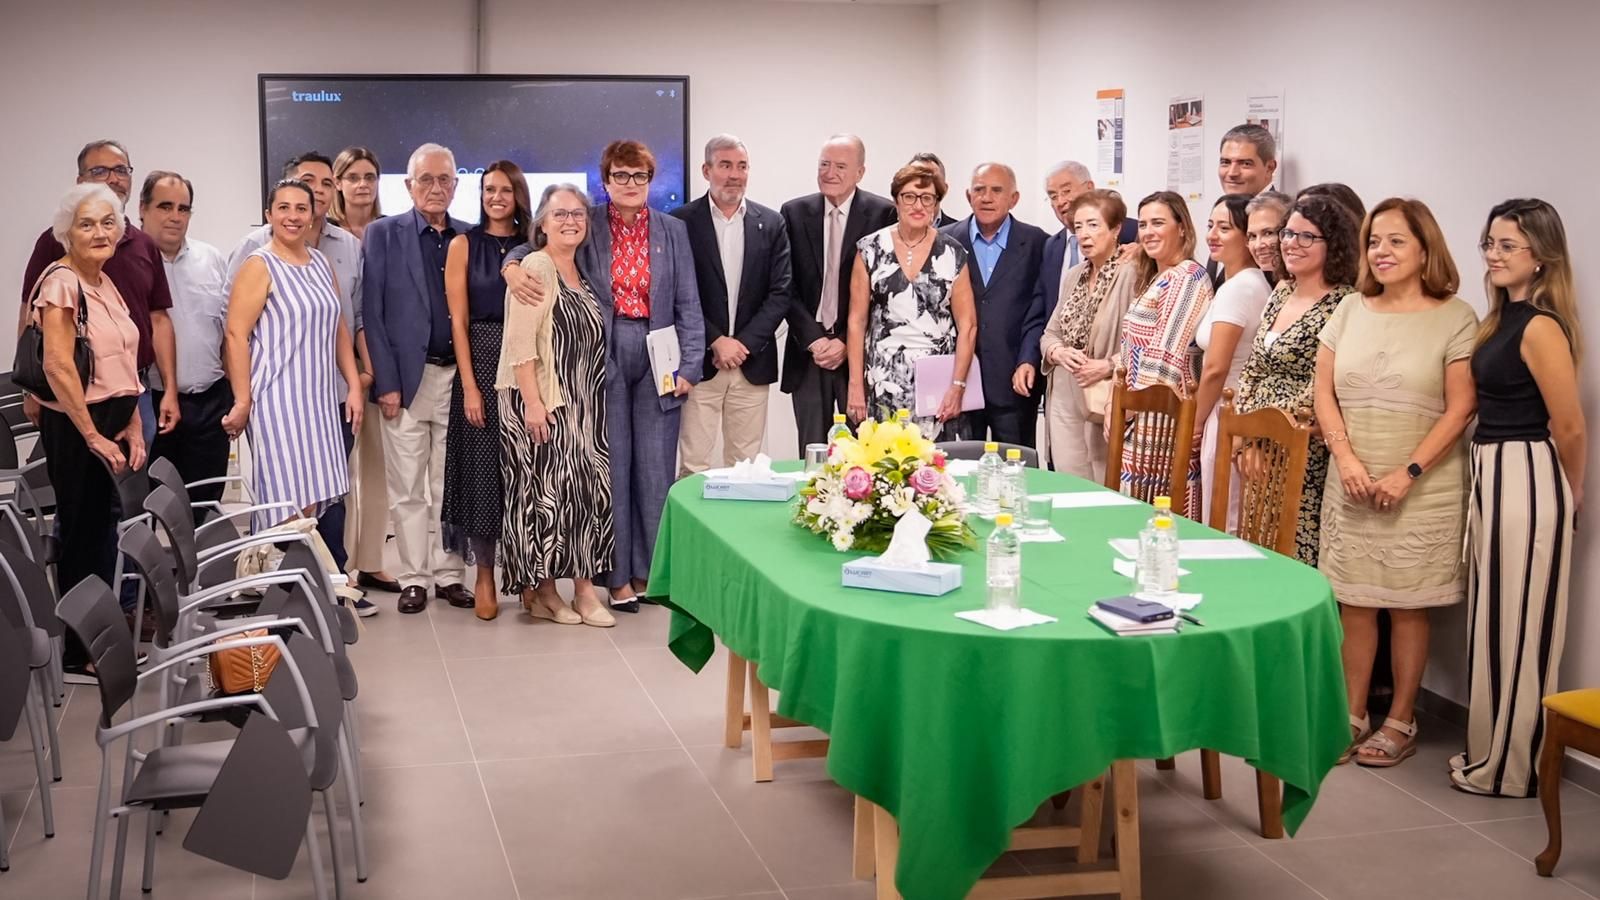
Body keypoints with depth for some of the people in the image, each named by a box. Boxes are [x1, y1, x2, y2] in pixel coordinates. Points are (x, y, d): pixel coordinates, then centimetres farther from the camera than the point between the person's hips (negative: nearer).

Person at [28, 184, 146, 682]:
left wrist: (134, 427, 8)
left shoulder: (106, 283, 12)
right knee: (83, 533, -1)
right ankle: (78, 655, 8)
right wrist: (94, 437, -19)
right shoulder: (61, 282, -14)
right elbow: (57, 366, -20)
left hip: (112, 421, 8)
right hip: (75, 425, -8)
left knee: (103, 530, 13)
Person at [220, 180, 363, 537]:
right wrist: (242, 402, -16)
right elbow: (236, 335, -11)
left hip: (319, 400, 6)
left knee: (314, 505, 4)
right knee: (291, 507, -8)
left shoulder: (322, 263, 14)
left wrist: (354, 386, 11)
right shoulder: (259, 266, -6)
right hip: (276, 400, -6)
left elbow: (339, 330, 19)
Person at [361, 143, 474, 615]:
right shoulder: (383, 234, 2)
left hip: (458, 376, 2)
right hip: (407, 377, -2)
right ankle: (413, 578, 11)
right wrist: (386, 382, -9)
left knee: (452, 485, 7)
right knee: (407, 488, 3)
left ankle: (450, 575, 15)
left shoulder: (469, 237, 9)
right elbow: (372, 313, -2)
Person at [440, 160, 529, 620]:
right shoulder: (463, 245, 2)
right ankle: (484, 577, 9)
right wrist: (469, 386, -10)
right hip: (480, 361, -2)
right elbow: (458, 320, -2)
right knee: (482, 465, 1)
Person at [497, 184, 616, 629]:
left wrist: (591, 401, 12)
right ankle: (539, 589, 8)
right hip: (541, 401, -8)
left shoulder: (581, 271, 13)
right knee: (545, 491, -3)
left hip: (581, 404, 8)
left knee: (587, 488, 6)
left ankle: (583, 587, 11)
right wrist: (532, 402, -21)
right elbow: (520, 341, -17)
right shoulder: (536, 267, -11)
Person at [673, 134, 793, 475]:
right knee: (693, 466, -1)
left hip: (752, 364, 2)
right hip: (699, 363, -2)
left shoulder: (771, 223, 8)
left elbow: (780, 293, 3)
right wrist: (716, 341, -10)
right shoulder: (681, 221, 0)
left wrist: (744, 343, -7)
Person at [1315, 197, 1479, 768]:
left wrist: (1408, 474, -14)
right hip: (1352, 484, 3)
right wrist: (1346, 459, -7)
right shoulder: (1351, 310, 8)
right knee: (1355, 603, 7)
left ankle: (1401, 721, 16)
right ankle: (1352, 715, 17)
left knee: (1407, 605, 4)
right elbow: (1324, 393, 6)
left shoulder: (1454, 317, -4)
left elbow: (1460, 408, -7)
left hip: (1421, 489, -3)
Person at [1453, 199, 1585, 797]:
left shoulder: (1539, 327, -17)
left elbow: (1571, 427, -14)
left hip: (1525, 480, -10)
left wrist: (1569, 498, 0)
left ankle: (1511, 768, 13)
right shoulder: (1502, 318, 11)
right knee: (1494, 621, 16)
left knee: (1517, 626, 1)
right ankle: (1493, 753, 28)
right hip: (1491, 477, 10)